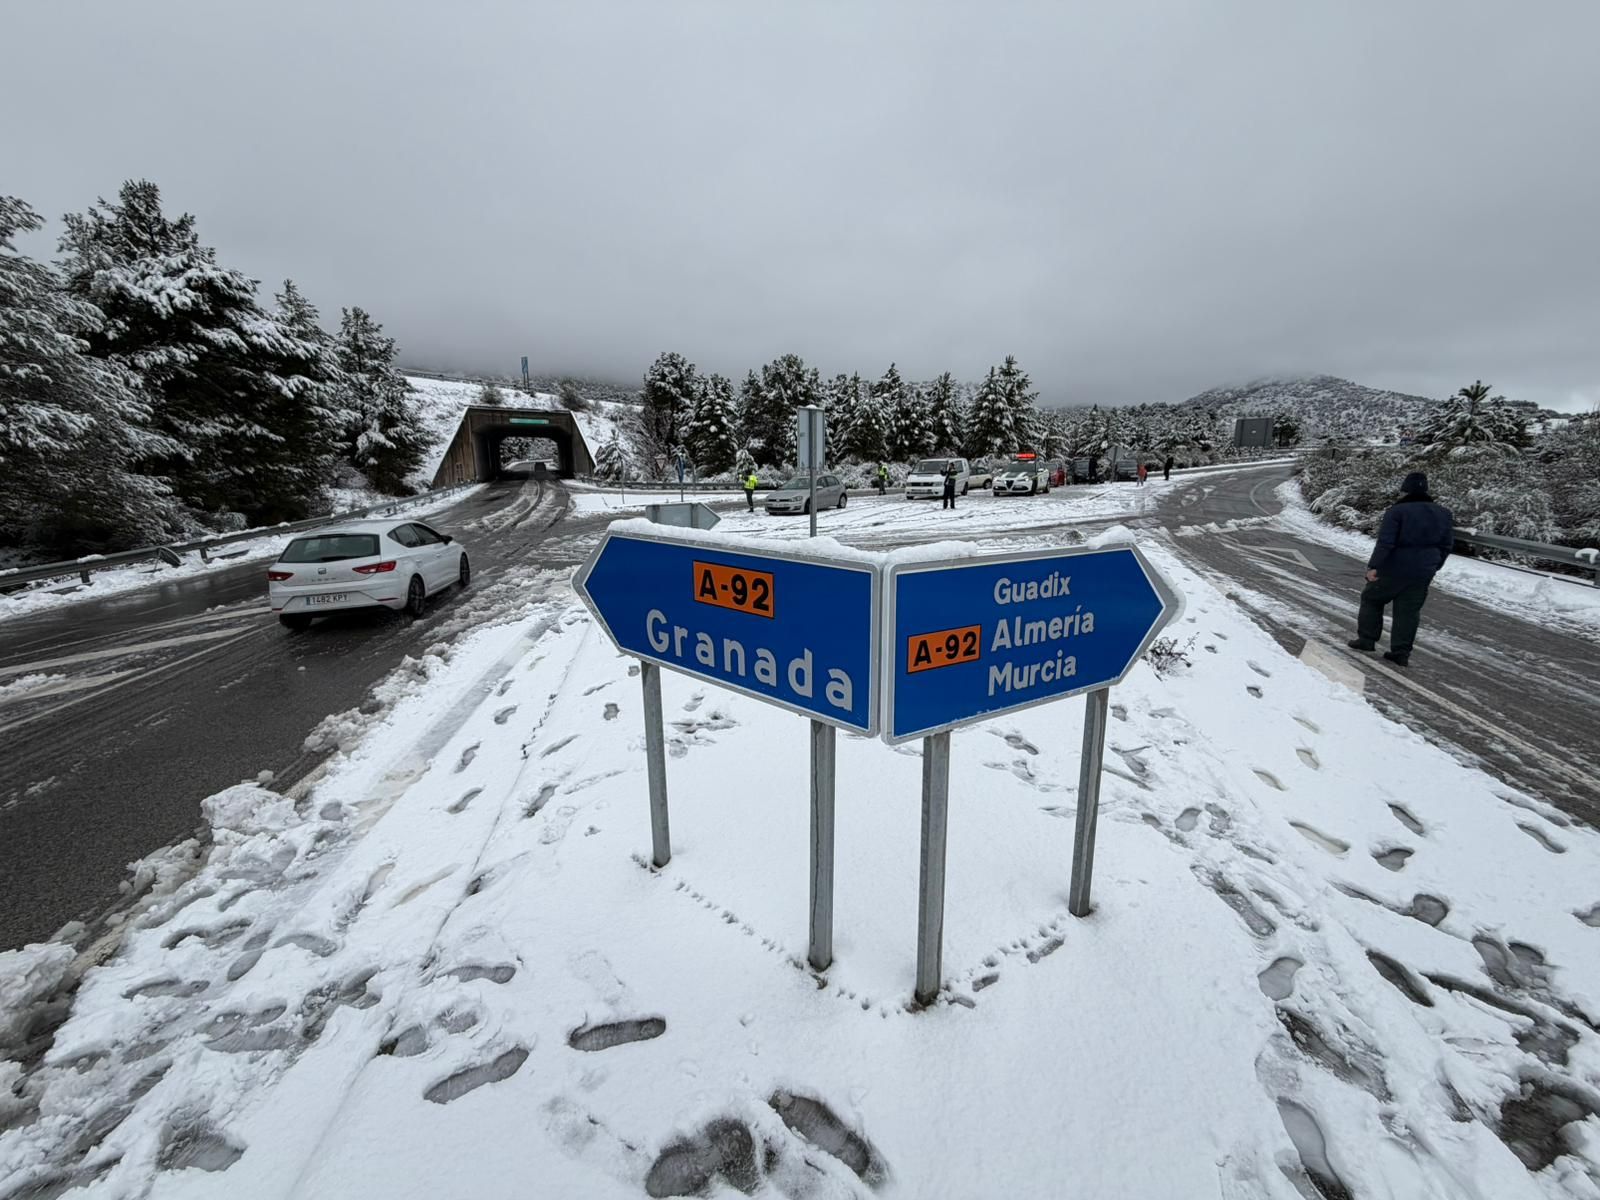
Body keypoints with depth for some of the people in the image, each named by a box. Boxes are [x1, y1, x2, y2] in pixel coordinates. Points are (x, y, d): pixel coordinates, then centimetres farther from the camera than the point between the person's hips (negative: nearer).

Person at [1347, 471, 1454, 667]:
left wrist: (1373, 566, -18)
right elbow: (1446, 545, 13)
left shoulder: (1397, 511, -14)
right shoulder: (1443, 513, 8)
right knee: (1409, 611, 9)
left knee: (1372, 599, 15)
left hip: (1393, 570, -5)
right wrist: (1433, 567, 23)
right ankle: (1401, 652, 9)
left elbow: (1385, 542, -20)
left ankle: (1367, 639, 17)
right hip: (1422, 573, 5)